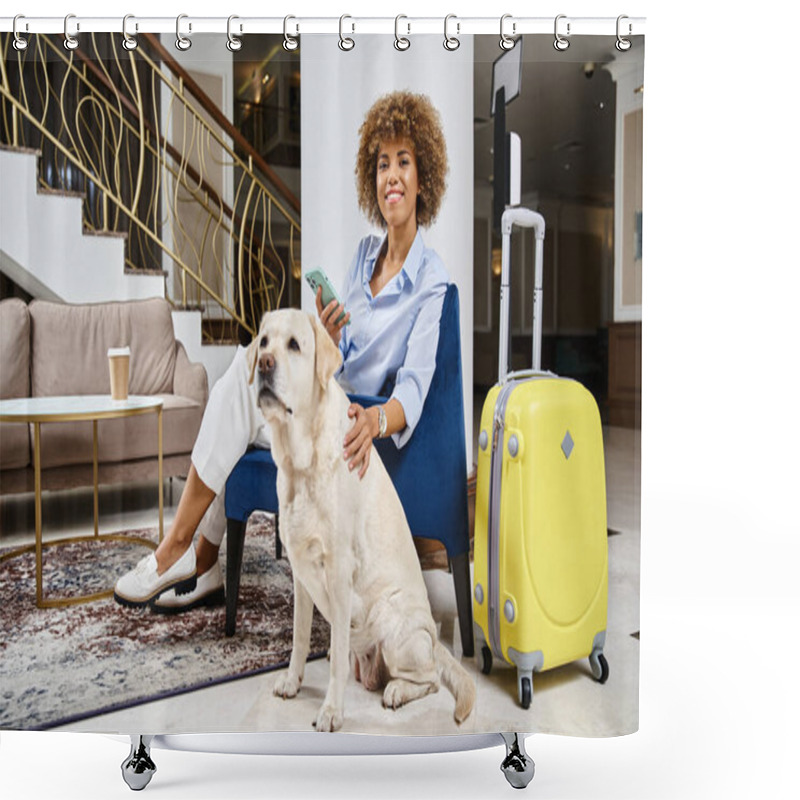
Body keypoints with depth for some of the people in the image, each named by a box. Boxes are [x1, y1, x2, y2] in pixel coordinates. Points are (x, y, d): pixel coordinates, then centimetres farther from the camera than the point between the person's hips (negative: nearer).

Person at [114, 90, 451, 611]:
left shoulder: (432, 280, -10)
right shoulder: (365, 253, 13)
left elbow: (414, 390, -21)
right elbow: (340, 360, 12)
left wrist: (375, 420, -42)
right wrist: (329, 334, -11)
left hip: (347, 429, -8)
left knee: (246, 367, -22)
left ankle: (178, 546, -11)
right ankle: (204, 568, -3)